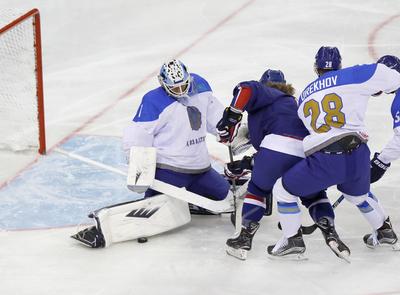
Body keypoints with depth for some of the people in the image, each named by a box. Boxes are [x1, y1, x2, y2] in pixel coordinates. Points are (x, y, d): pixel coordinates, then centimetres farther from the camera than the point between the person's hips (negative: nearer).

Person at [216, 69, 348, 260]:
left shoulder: (267, 93, 22)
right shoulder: (292, 103, 40)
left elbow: (247, 89, -5)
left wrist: (231, 117, -3)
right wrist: (246, 164, 40)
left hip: (281, 146, -6)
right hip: (310, 154, 6)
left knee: (258, 189, 20)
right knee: (313, 194, 31)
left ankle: (245, 239, 17)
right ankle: (330, 233, 11)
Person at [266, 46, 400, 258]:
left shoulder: (304, 97, 18)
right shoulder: (350, 77, 6)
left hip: (324, 161, -2)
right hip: (357, 157, 2)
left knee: (283, 190, 18)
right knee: (358, 194, 33)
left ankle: (292, 239, 20)